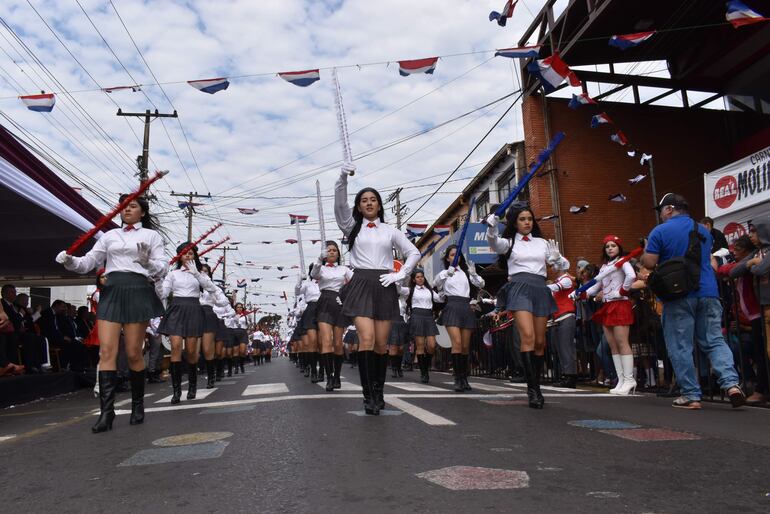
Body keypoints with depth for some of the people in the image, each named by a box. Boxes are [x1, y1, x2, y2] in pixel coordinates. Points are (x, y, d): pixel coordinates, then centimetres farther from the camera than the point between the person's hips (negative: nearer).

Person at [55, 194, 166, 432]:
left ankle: (138, 405, 15)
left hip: (137, 290, -3)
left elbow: (162, 269, 3)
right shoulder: (109, 235, 19)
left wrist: (147, 261, -17)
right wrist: (69, 261, -9)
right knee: (106, 351, -8)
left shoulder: (151, 235, 10)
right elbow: (88, 262, 11)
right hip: (111, 291, 3)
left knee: (133, 353, -2)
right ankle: (106, 412, -9)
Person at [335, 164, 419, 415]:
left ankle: (379, 392, 16)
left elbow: (414, 253, 14)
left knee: (381, 343, 2)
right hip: (361, 284, -1)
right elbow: (340, 204, -6)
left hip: (384, 286, 2)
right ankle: (368, 396, -12)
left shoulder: (390, 231, 14)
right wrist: (343, 177, -20)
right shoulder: (352, 227, 11)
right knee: (366, 340, -16)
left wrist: (399, 275, 0)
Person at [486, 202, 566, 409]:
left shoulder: (542, 243, 20)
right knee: (528, 337, -20)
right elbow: (494, 243, -14)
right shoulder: (509, 242, 9)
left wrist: (556, 256, -2)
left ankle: (536, 385, 17)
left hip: (540, 290, 4)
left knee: (540, 342, 5)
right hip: (519, 288, -4)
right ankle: (533, 388, -19)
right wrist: (491, 229, -35)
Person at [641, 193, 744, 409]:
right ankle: (731, 383, -9)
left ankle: (691, 395, 3)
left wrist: (645, 251, 13)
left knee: (680, 347, 1)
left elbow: (649, 263, -9)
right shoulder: (704, 231, 17)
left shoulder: (660, 231, -3)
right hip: (708, 293, 5)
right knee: (715, 341, 8)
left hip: (678, 296, -5)